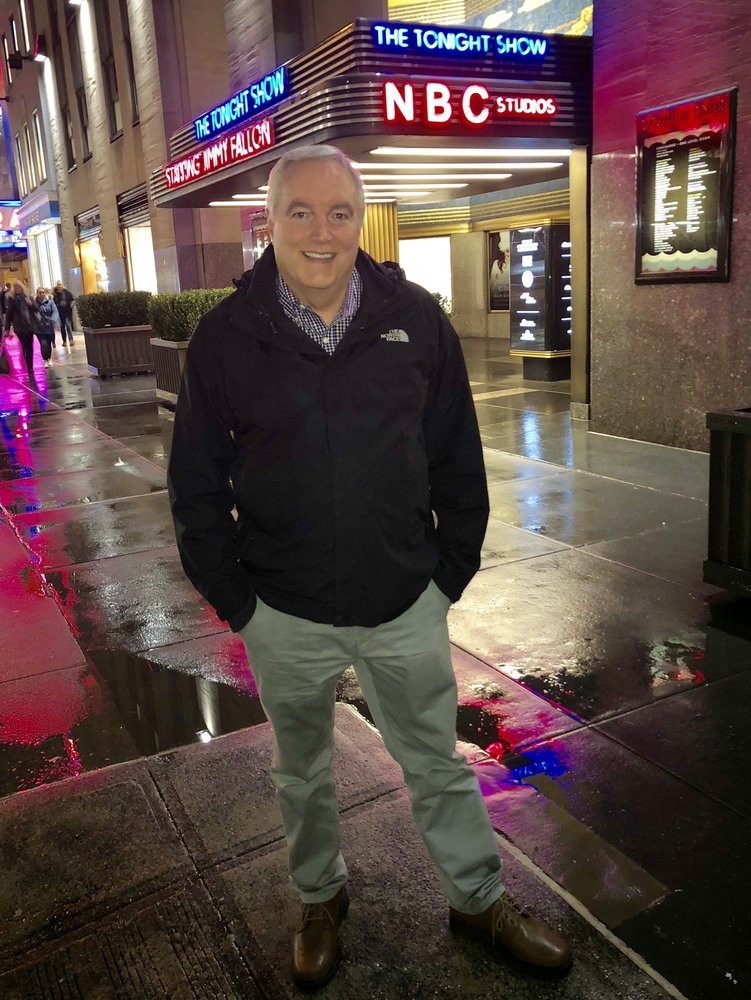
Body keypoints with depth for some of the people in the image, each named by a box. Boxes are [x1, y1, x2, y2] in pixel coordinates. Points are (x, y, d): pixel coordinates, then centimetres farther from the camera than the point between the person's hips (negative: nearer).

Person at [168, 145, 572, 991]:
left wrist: (451, 570, 3)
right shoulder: (225, 336, -6)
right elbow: (196, 483, 0)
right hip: (285, 615, 0)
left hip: (406, 604, 1)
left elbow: (458, 459, 4)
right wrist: (231, 595, -1)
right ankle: (320, 898, 48)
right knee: (301, 774, 21)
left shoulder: (415, 319, -4)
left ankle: (479, 899, 42)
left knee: (438, 765, 18)